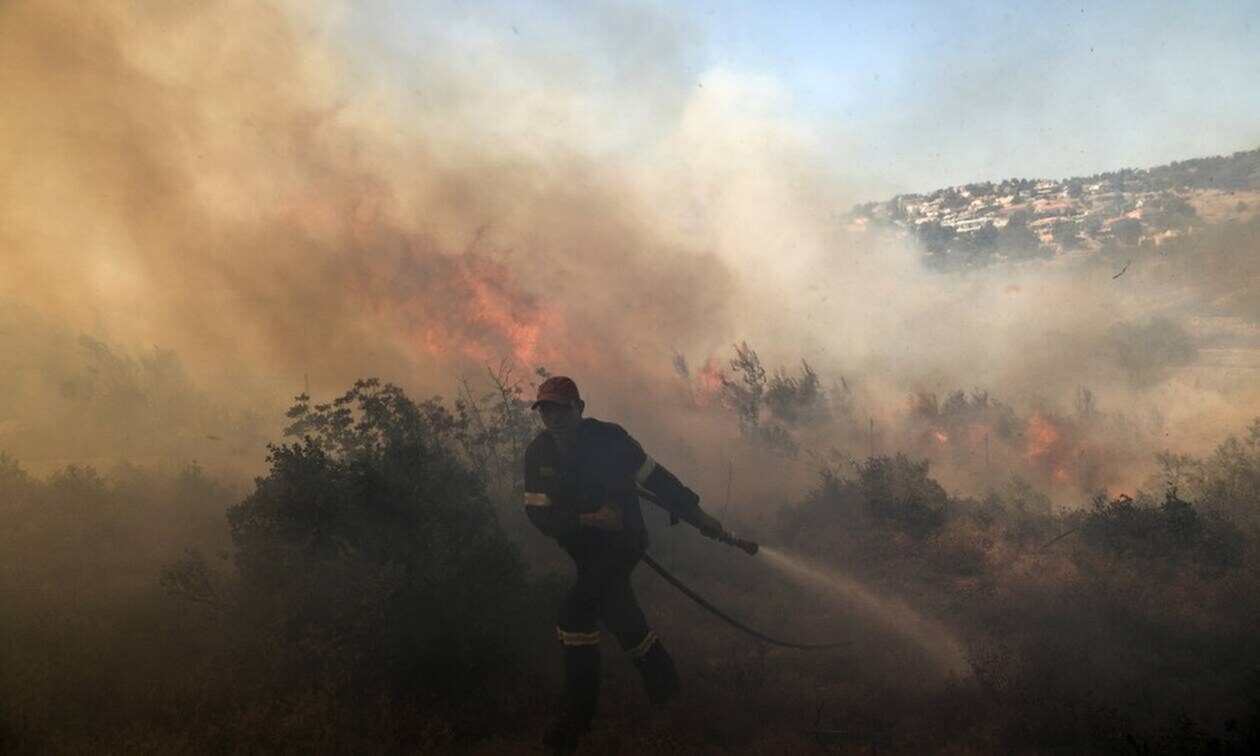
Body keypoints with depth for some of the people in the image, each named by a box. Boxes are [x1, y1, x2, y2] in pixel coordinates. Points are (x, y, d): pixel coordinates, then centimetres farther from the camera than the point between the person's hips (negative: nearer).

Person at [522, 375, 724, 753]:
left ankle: (576, 714, -9)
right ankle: (662, 679, 46)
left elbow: (656, 478, -12)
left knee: (575, 611, -18)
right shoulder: (537, 453, -10)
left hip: (624, 541, -5)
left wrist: (698, 515, -8)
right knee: (619, 617, 20)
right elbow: (539, 512, -14)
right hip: (584, 548, 5)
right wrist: (588, 519, -29)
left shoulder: (608, 438, -20)